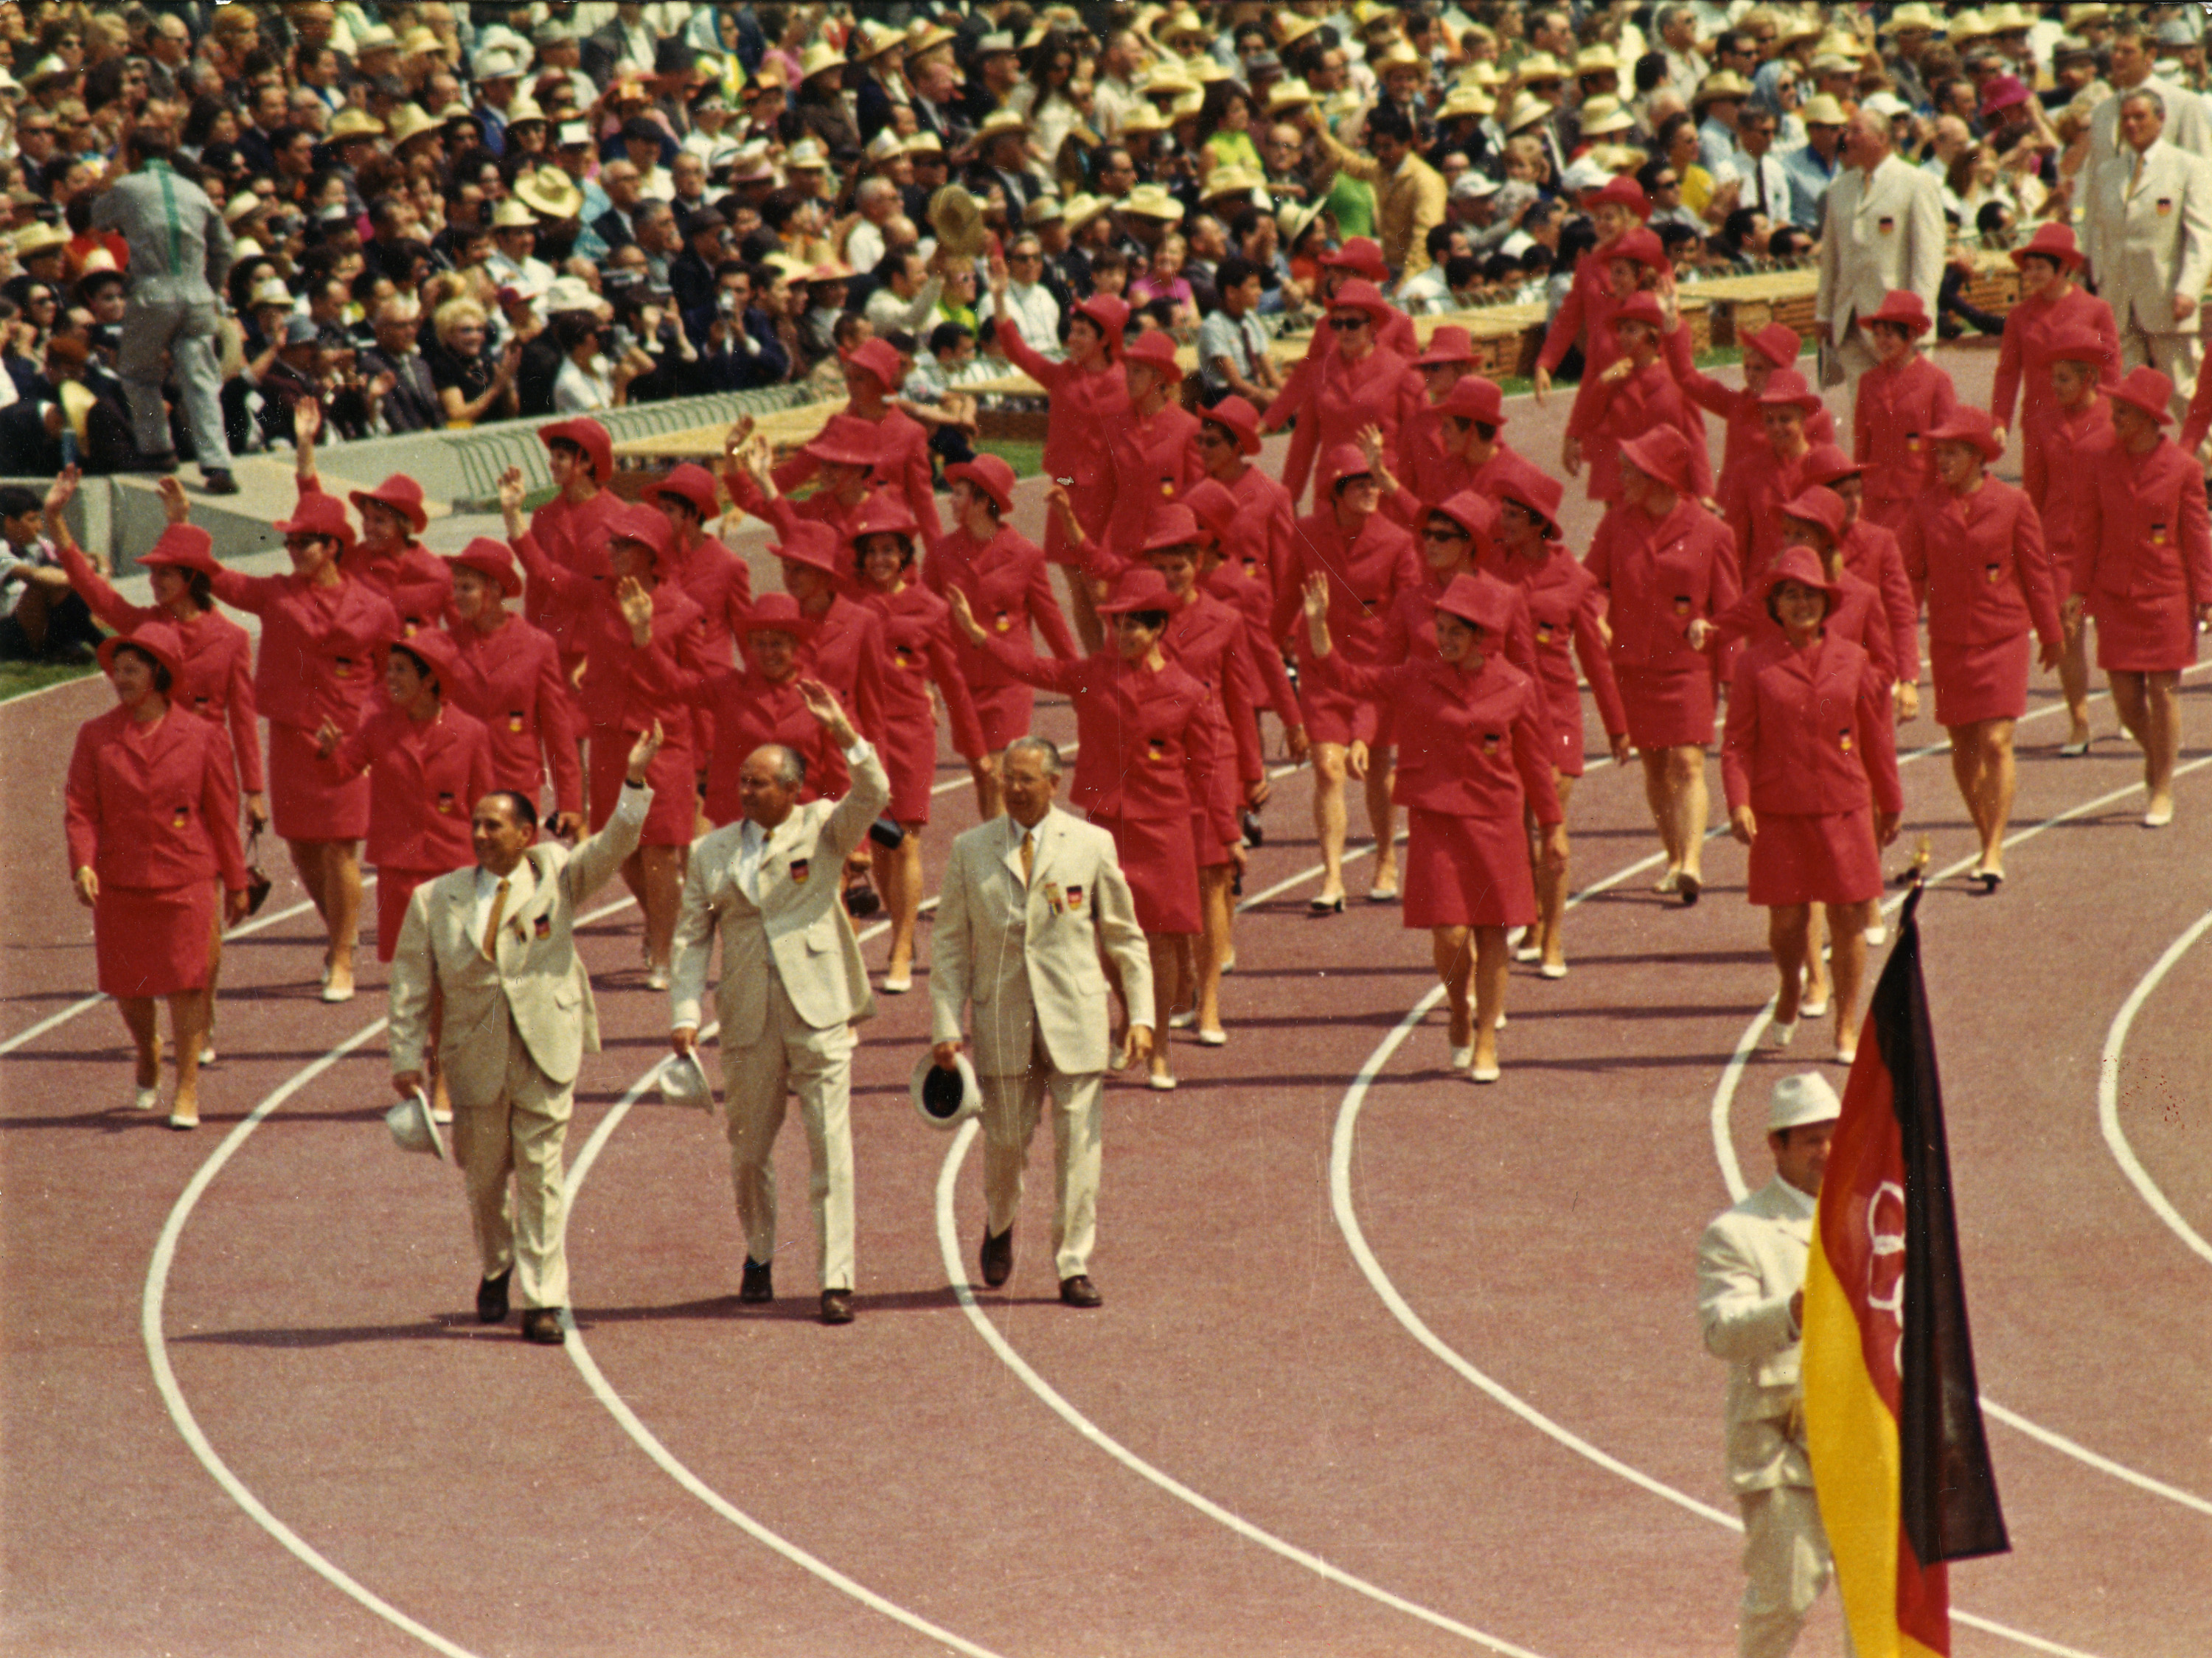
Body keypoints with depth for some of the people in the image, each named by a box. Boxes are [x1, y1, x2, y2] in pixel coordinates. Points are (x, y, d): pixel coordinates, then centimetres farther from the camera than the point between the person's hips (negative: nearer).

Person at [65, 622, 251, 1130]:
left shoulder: (201, 736, -1)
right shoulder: (96, 737, 2)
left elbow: (223, 814, 5)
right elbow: (80, 806, -2)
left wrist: (236, 883, 7)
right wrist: (82, 864, -19)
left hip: (186, 879, -2)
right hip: (119, 880, 2)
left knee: (185, 982, -4)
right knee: (127, 984, 10)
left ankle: (187, 1090, 5)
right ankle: (147, 1056, 40)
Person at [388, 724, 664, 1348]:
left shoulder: (554, 877, 5)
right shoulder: (436, 900, 5)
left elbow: (612, 847, -5)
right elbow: (412, 984, 5)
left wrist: (634, 782, -19)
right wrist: (407, 1056, -2)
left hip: (546, 1049, -2)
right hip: (476, 1055, 2)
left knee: (542, 1173, -4)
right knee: (484, 1174, 12)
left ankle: (543, 1301, -1)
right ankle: (495, 1271, 38)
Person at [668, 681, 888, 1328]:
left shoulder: (822, 829, 3)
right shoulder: (713, 851, 10)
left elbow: (873, 796, -14)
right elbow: (692, 936, 9)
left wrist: (842, 732, -25)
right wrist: (684, 1013, -1)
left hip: (818, 1011, -3)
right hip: (749, 1020, 3)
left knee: (830, 1147, -7)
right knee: (748, 1147, 11)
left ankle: (836, 1280, -6)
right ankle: (759, 1256, 34)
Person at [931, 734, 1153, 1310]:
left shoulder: (1091, 846, 3)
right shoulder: (971, 851, 4)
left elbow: (1125, 936, 8)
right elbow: (950, 944, 5)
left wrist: (1141, 1015, 0)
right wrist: (946, 1025, -3)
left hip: (1074, 1019, -1)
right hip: (1002, 1020, 1)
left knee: (1077, 1144, -2)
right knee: (1006, 1139, 7)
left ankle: (1074, 1267, 5)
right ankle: (1000, 1226, 37)